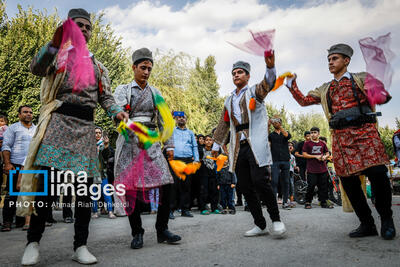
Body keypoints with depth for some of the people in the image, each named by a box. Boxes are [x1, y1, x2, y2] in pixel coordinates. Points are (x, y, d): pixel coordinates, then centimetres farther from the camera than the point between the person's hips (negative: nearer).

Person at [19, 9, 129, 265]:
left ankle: (81, 246, 6)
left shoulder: (98, 66, 22)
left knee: (85, 185, -2)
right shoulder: (58, 53, 13)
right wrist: (55, 42, -24)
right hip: (59, 122, -3)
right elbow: (37, 68, -8)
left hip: (86, 127, 3)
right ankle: (34, 242, 6)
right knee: (48, 182, -11)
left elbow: (106, 96, 15)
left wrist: (117, 111, -6)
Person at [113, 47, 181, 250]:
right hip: (129, 143, -2)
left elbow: (163, 121, 15)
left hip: (152, 143, 3)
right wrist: (136, 134, -23)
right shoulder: (122, 90, 8)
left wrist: (169, 145, 8)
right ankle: (137, 233, 12)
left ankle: (162, 229, 5)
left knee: (166, 184, -9)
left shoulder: (155, 93, 17)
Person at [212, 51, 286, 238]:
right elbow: (224, 124, 26)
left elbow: (268, 84, -16)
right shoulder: (229, 100, 22)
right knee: (245, 187, 4)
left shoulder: (254, 92, 6)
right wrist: (216, 145, 24)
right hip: (238, 147, 6)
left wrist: (270, 67, -37)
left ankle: (276, 219, 2)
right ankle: (260, 225, 14)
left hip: (256, 144, -6)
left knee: (260, 181, -17)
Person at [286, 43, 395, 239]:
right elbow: (304, 101, 21)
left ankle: (386, 220, 9)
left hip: (364, 132, -3)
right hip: (341, 138, 4)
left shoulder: (361, 79, 11)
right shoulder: (325, 90, 22)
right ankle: (367, 224, 14)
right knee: (348, 181, 0)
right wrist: (292, 85, 10)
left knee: (378, 174, -15)